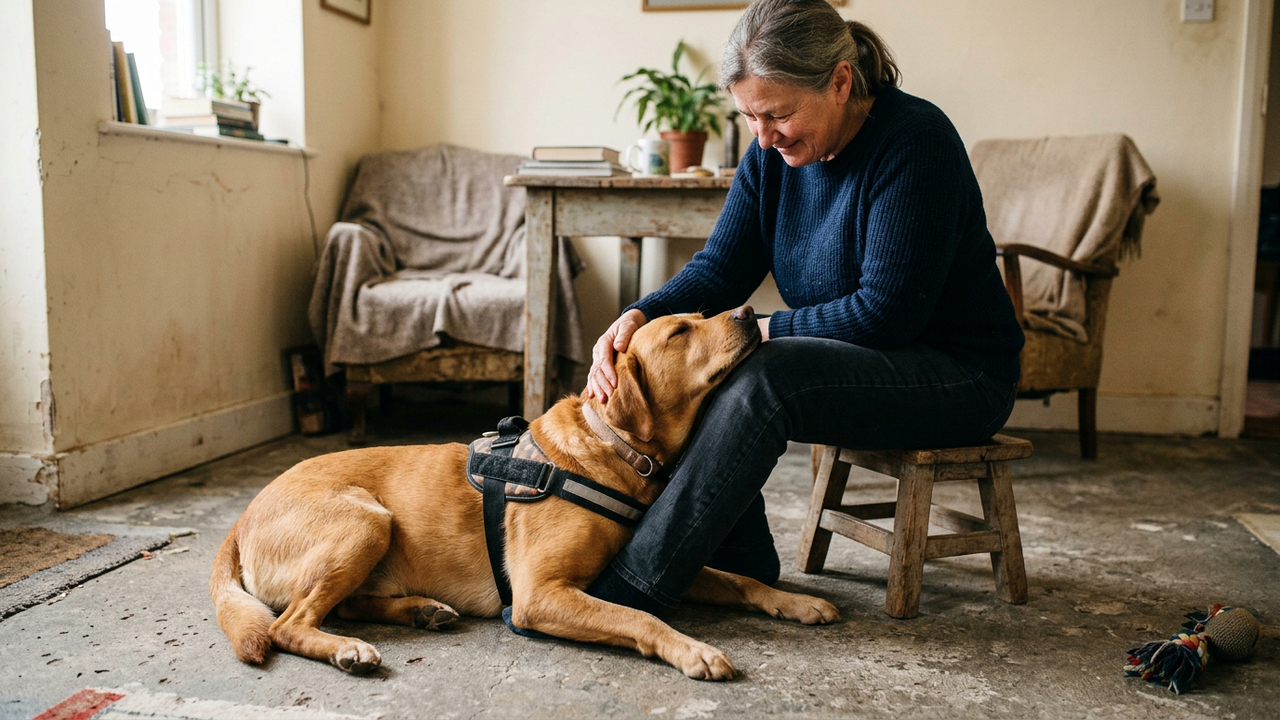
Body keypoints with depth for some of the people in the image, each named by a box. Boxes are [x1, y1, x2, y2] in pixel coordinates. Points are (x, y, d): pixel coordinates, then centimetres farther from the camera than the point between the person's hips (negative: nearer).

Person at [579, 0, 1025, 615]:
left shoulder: (915, 141, -21)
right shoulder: (774, 153, 1)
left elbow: (888, 310, -24)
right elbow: (720, 269, -2)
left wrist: (759, 330, -20)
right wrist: (639, 318, -20)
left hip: (956, 373, -7)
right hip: (853, 356, 8)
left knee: (763, 379, -31)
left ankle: (634, 588, -26)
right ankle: (740, 563, -4)